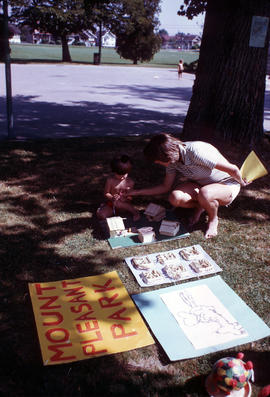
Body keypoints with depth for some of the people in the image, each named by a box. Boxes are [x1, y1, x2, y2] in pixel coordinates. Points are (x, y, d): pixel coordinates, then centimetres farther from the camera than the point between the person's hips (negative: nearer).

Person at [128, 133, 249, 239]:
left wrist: (241, 182, -6)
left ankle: (213, 219, -7)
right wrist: (137, 192, -1)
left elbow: (233, 169, -26)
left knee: (204, 194, -40)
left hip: (228, 185, -6)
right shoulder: (173, 159, -9)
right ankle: (200, 206, 8)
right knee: (175, 198, -23)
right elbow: (166, 187, 3)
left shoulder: (196, 152, -34)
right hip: (201, 185, 6)